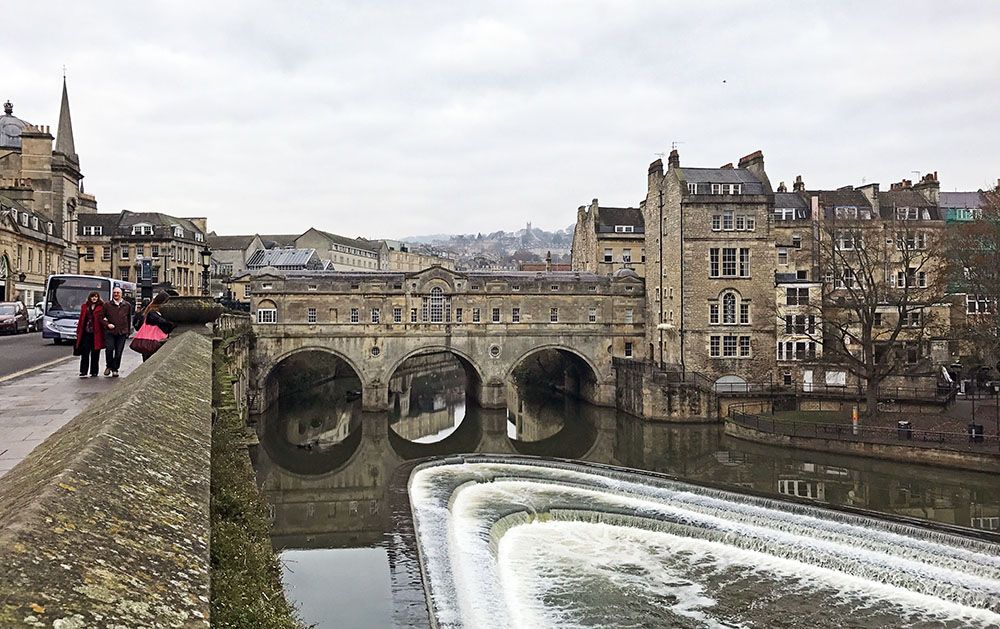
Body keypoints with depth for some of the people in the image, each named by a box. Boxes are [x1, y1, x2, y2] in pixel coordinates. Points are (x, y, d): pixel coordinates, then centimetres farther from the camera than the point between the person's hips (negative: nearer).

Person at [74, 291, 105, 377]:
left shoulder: (101, 307, 3)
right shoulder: (84, 306, 10)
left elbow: (102, 318, 1)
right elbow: (81, 319, 10)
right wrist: (79, 331, 7)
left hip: (96, 333, -2)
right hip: (86, 332, 2)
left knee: (95, 353, 5)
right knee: (85, 352, -2)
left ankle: (94, 372, 13)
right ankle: (83, 372, 0)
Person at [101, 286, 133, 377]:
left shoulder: (127, 305, 9)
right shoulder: (107, 305, 5)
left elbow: (129, 319, 16)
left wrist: (128, 331, 15)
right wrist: (107, 324, -8)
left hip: (122, 332, 1)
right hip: (109, 331, -1)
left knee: (118, 352, 1)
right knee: (109, 349, -13)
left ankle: (115, 369, 14)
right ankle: (109, 366, 9)